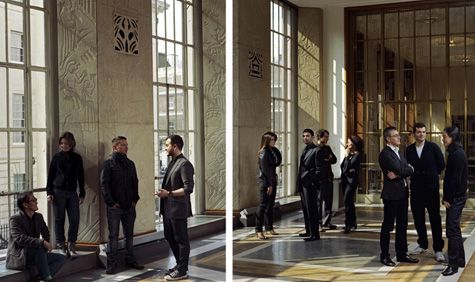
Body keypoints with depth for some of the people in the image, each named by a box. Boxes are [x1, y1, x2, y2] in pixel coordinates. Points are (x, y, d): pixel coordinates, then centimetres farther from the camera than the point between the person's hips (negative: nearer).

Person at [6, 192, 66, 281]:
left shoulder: (38, 217, 9)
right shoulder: (15, 219, -13)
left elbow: (46, 234, 21)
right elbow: (20, 239, -28)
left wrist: (47, 245, -1)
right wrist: (42, 242, -36)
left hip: (35, 255, 8)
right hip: (18, 257, -8)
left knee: (61, 258, -6)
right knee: (40, 248, -34)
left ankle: (39, 277, -19)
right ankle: (47, 278, -25)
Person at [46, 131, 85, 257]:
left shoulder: (77, 158, 7)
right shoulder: (57, 157, 2)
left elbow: (81, 176, 12)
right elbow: (50, 175, 3)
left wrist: (82, 194, 9)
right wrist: (49, 192, -4)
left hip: (72, 192, 2)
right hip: (58, 191, -2)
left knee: (75, 219, -4)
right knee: (59, 219, 3)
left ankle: (71, 245, 7)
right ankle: (61, 245, 11)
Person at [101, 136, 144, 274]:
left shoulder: (130, 164, 11)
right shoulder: (109, 163, -5)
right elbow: (104, 184, -9)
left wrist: (135, 199, 5)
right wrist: (111, 202, -13)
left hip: (129, 206, 5)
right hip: (115, 207, -5)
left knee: (129, 234, 13)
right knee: (113, 236, 1)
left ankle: (130, 260, 23)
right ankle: (112, 263, 8)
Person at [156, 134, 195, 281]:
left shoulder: (184, 164, -16)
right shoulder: (172, 162, 12)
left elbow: (188, 188, -21)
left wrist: (168, 193, -23)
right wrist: (163, 193, 7)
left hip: (178, 209, -9)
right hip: (168, 208, 9)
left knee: (181, 240, 3)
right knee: (169, 237, 18)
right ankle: (179, 264, 33)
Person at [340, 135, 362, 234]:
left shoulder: (357, 155, -10)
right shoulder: (349, 154, 13)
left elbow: (348, 167, -20)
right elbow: (342, 166, 12)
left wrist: (347, 156, -14)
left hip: (351, 180, -8)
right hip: (345, 179, 8)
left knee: (347, 201, -16)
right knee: (349, 202, 14)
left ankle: (348, 224, -15)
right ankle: (353, 223, 24)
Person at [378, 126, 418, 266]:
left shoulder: (398, 152, 16)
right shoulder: (385, 153, -11)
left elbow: (410, 170, 4)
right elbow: (399, 170, -21)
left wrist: (398, 174, -14)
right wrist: (408, 168, -2)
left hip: (402, 193, 8)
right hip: (391, 194, -8)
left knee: (402, 225, 12)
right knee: (388, 226, 0)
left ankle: (402, 254, 21)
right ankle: (384, 256, 9)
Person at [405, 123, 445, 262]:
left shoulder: (433, 147, -2)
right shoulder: (409, 150, 5)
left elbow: (441, 164, 3)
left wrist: (432, 175, 7)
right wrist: (416, 176, -1)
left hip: (431, 188, -3)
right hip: (416, 189, 3)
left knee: (435, 219, -2)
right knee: (418, 219, 9)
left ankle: (438, 249, 1)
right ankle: (422, 244, 25)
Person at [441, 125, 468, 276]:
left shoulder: (458, 154, -17)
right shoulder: (455, 153, 12)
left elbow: (455, 179, -20)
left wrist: (448, 198, -16)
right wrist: (446, 196, 13)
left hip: (455, 198, -10)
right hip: (455, 197, 10)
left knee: (452, 230, -6)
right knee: (454, 229, 17)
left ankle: (453, 264, -1)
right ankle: (460, 260, 27)